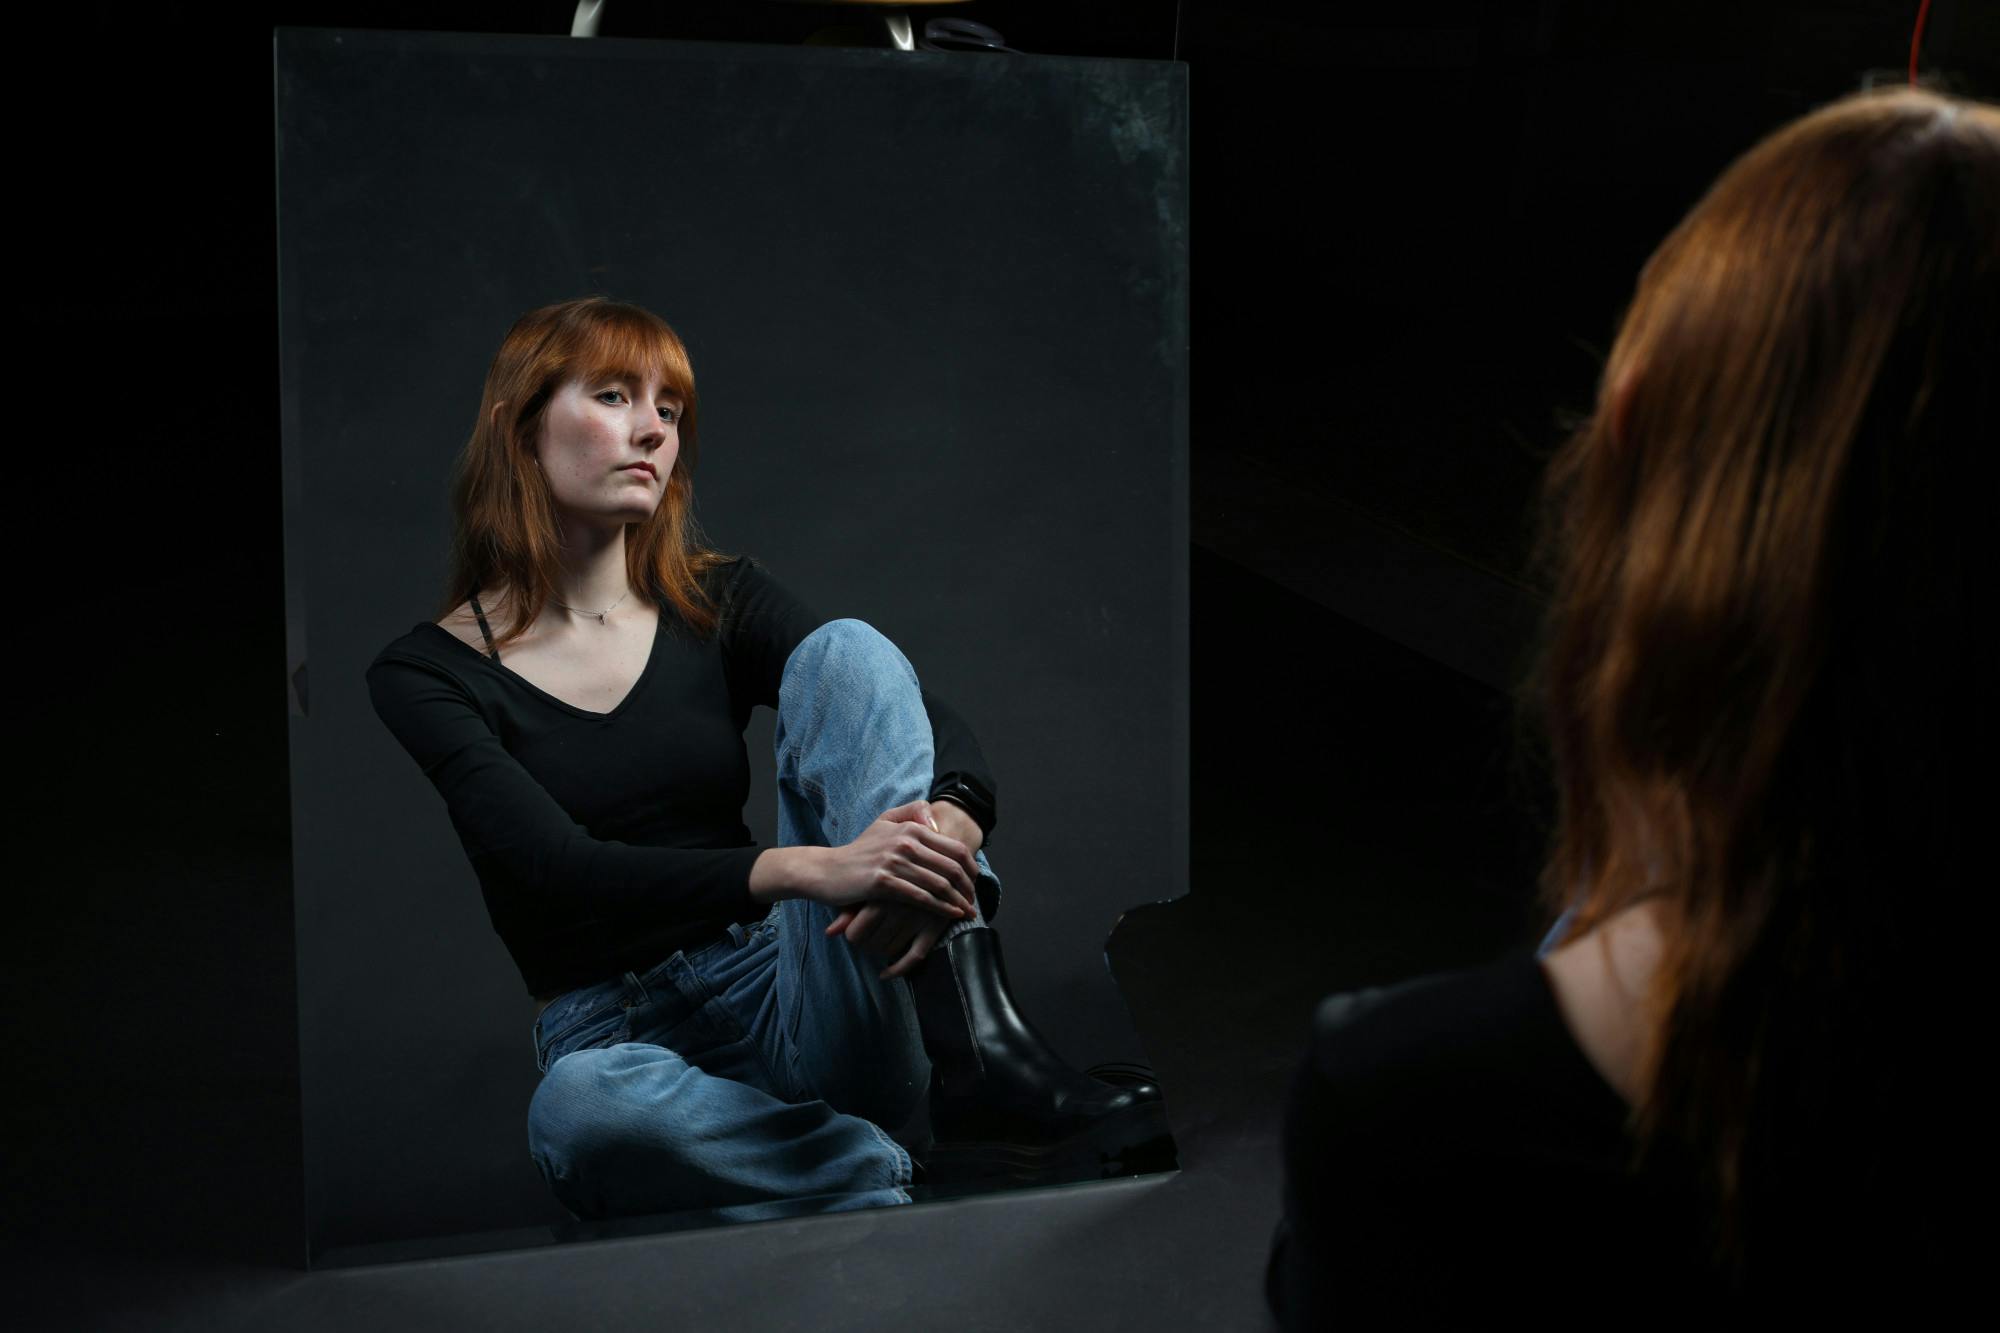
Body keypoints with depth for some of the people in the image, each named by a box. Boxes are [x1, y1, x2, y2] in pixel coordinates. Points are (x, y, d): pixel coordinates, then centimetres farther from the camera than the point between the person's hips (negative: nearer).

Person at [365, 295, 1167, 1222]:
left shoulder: (718, 602, 9)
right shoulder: (424, 675, -1)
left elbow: (935, 727, -4)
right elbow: (563, 872, -17)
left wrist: (950, 825, -30)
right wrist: (811, 869, -32)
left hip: (797, 1005, 3)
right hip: (617, 1035, -2)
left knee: (845, 650, -17)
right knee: (579, 1107, -41)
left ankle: (977, 1054, -32)